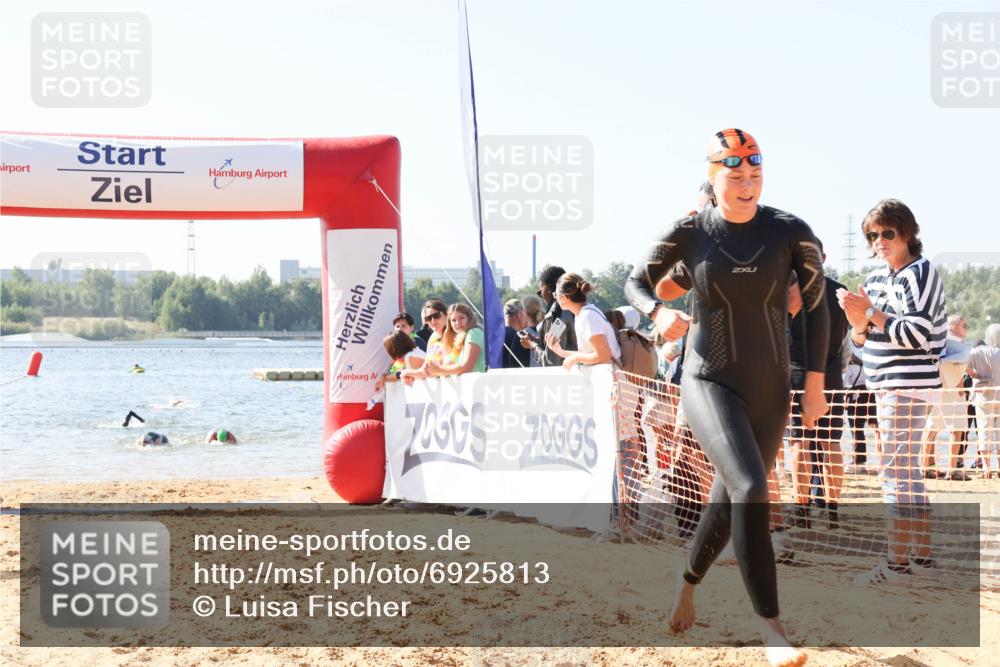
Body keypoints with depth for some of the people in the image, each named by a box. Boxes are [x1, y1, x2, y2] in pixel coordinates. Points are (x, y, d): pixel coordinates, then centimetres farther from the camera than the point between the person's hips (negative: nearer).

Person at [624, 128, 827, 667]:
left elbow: (816, 305, 3)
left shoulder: (790, 232, -5)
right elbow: (636, 283, 5)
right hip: (709, 382, -3)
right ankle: (769, 623, -17)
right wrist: (658, 312, -19)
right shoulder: (689, 233, -7)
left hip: (770, 388, 3)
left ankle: (688, 582, 42)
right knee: (749, 489, -23)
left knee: (732, 499, 13)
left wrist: (816, 385, 1)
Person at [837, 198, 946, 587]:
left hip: (908, 386, -10)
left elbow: (915, 334, -19)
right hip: (889, 386, 10)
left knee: (897, 471, -10)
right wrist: (858, 322, -5)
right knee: (908, 472, 14)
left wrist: (870, 313, -16)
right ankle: (922, 557, 22)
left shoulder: (921, 273, -10)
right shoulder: (877, 278, 14)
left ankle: (897, 565, -10)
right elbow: (862, 341, 15)